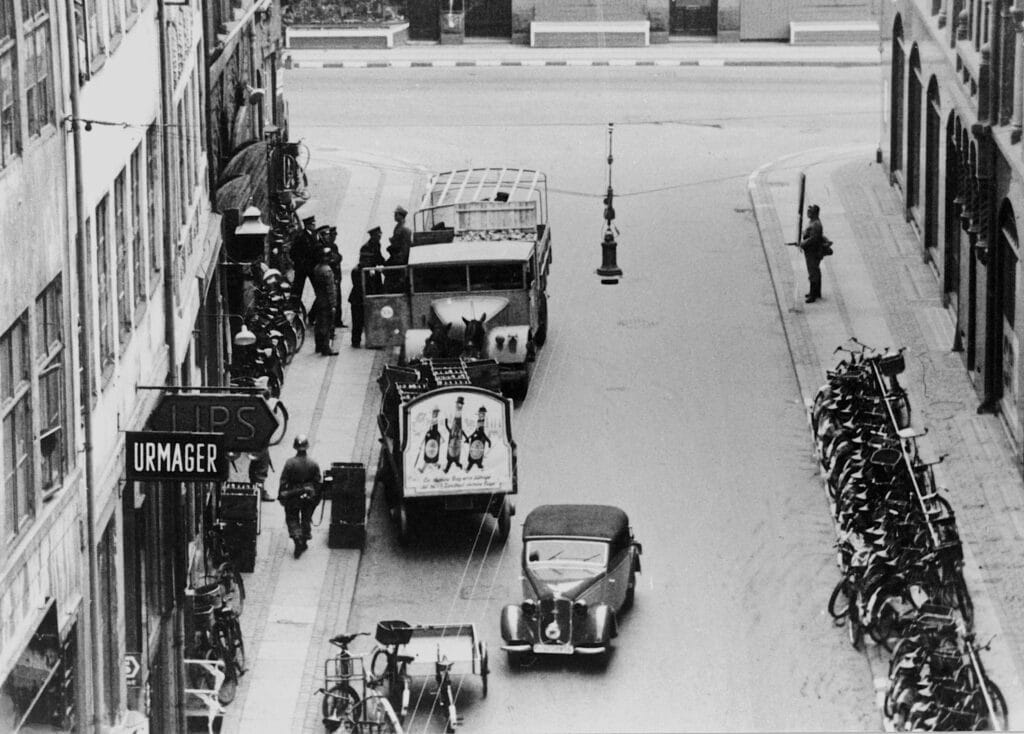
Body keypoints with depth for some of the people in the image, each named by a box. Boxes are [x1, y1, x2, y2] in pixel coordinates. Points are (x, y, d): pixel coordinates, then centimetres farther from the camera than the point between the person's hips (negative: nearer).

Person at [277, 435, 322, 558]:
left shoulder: (290, 463, -17)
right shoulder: (313, 463, -10)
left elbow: (283, 482, -11)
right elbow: (318, 482, -2)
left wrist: (281, 496, 0)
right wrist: (317, 497, 12)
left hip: (293, 497, -2)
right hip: (309, 497, 2)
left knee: (292, 519, 11)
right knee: (306, 519, 19)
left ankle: (297, 539, -8)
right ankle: (304, 542, 28)